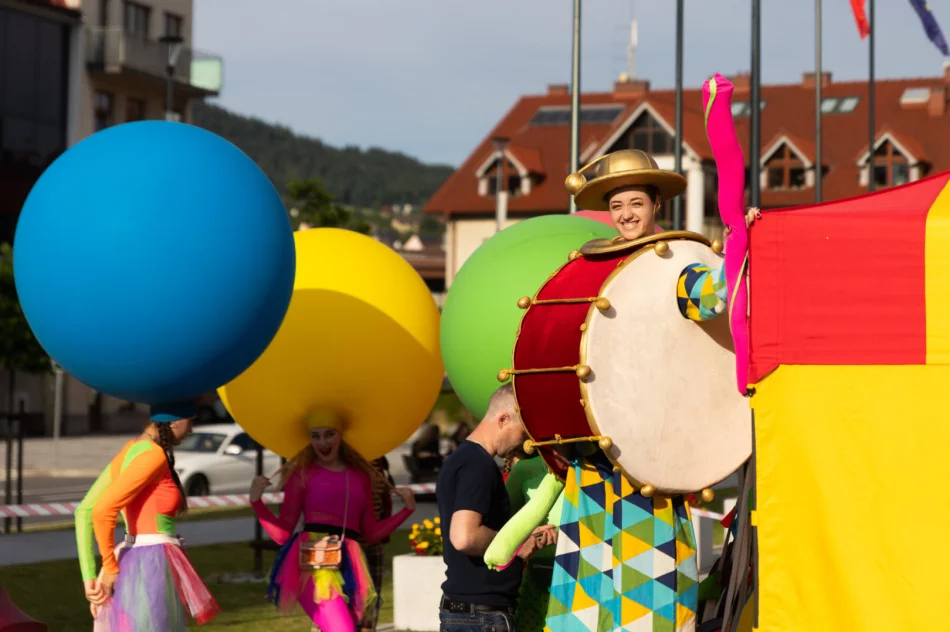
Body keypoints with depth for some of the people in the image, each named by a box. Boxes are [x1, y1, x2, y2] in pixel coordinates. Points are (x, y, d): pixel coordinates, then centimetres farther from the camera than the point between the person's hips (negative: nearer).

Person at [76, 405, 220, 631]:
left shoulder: (130, 451, 14)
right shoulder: (153, 455, -14)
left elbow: (85, 511, 12)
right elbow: (102, 511, -22)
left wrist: (90, 577, 9)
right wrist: (110, 568, -11)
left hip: (132, 569, 9)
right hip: (150, 570, -9)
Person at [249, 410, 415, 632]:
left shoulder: (360, 476, 19)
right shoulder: (302, 474, 8)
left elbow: (370, 533, 22)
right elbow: (282, 533, 5)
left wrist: (408, 509, 15)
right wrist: (256, 501, -8)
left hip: (348, 565, 5)